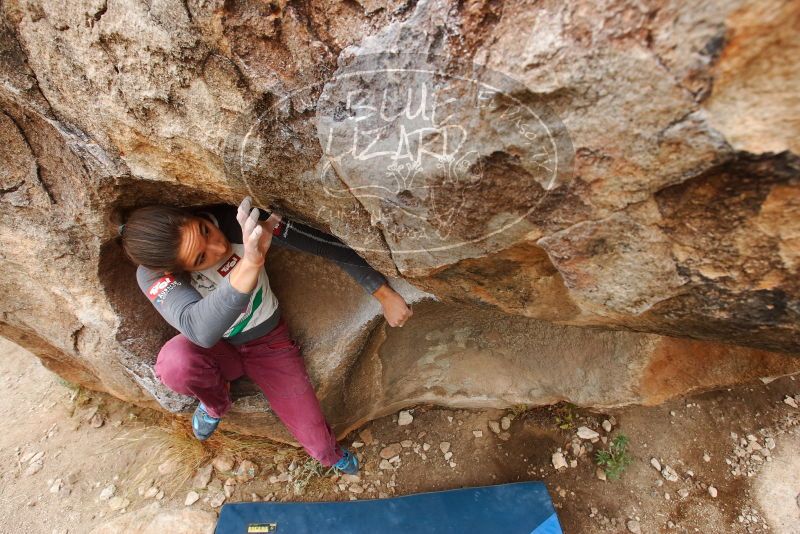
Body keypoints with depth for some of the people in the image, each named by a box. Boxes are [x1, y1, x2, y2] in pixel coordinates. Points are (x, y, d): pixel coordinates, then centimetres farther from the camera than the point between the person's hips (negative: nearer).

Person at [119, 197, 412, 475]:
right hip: (217, 351, 0)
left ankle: (331, 455, 36)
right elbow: (201, 331, -48)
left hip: (270, 344, 1)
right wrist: (250, 263, -62)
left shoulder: (236, 221, -28)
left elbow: (325, 244, -24)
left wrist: (384, 294, -23)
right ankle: (216, 403, 2)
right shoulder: (153, 275, -29)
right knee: (176, 362, -36)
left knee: (319, 444, -5)